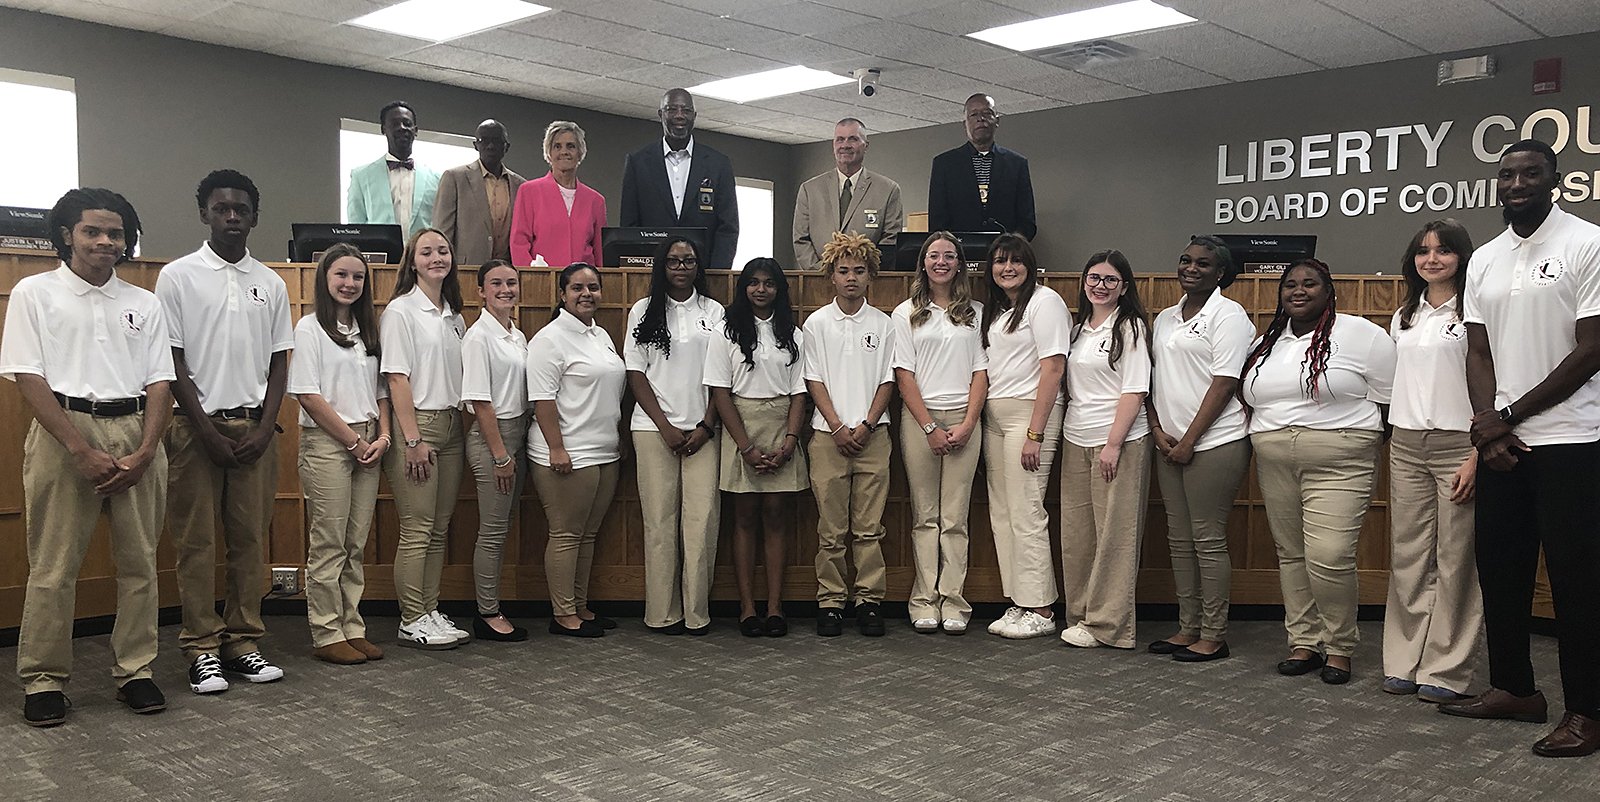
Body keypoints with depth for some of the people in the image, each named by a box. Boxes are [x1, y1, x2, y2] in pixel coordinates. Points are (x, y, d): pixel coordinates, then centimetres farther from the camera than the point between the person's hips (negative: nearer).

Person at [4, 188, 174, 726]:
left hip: (136, 433, 3)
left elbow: (160, 383, 9)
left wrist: (144, 453, -6)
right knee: (54, 566, -1)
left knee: (139, 561, 4)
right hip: (64, 432, -3)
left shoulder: (143, 304, 14)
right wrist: (82, 450, -13)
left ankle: (134, 671, 14)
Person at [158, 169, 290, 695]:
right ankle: (202, 650, 8)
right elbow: (172, 364, -3)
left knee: (250, 539, 5)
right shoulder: (178, 277, 1)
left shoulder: (271, 284, 10)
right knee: (197, 542, 0)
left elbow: (278, 364, 11)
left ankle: (244, 642, 13)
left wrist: (263, 430, -1)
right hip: (198, 426, -3)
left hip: (255, 428, 3)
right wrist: (207, 431, -8)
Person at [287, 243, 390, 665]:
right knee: (328, 545, -3)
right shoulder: (310, 328, -3)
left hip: (367, 445, 6)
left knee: (356, 545, 8)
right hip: (326, 443, -6)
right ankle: (327, 635, 5)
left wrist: (382, 436, 1)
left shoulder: (366, 329, 16)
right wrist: (352, 440, -11)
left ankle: (352, 628, 15)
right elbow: (308, 395, -10)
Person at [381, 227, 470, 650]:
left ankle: (431, 612, 17)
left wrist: (462, 424, 9)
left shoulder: (453, 314, 16)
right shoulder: (401, 310, -5)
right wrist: (412, 439, -16)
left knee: (439, 529, 9)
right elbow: (397, 378, -11)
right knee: (417, 530, -5)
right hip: (417, 424, -7)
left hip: (451, 426, 7)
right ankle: (411, 622, 2)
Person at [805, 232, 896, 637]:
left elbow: (887, 380, 6)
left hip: (872, 434, 1)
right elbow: (814, 380, 3)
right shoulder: (817, 323, 6)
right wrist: (838, 427, -7)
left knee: (869, 527, 2)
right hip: (828, 435, 0)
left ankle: (869, 600, 10)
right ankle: (830, 601, 9)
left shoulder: (883, 325, 8)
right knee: (831, 528, 1)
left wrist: (866, 425, -6)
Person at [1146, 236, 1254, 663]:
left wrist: (1189, 441, -14)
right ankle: (1187, 628, 20)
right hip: (1170, 445, 7)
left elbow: (1223, 384, -12)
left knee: (1208, 540, -3)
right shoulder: (1165, 318, 17)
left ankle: (1213, 636, 5)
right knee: (1179, 539, 11)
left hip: (1213, 443, -7)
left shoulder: (1227, 315, -5)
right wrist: (1157, 430, 2)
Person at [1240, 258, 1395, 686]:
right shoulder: (1266, 344, 16)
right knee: (1291, 555, 8)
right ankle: (1304, 642, 18)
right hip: (1274, 464, 6)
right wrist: (1264, 446, 14)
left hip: (1338, 464, -6)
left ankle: (1340, 645, 5)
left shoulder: (1361, 335, -2)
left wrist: (1363, 447, -3)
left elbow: (1388, 402, -1)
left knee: (1329, 558, -13)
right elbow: (1251, 402, 23)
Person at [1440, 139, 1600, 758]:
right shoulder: (1484, 261, 13)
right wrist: (1487, 426, -4)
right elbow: (1478, 353, 11)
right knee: (1499, 567, 10)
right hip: (1500, 443, 6)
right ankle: (1513, 688, 24)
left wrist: (1508, 416, -10)